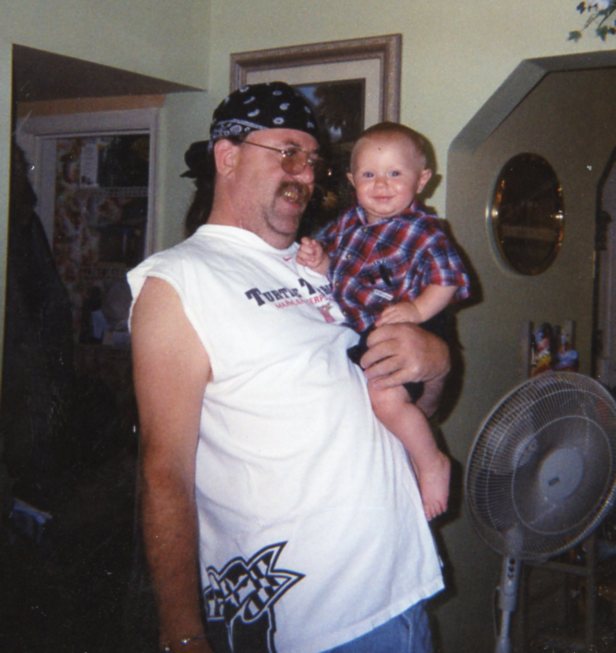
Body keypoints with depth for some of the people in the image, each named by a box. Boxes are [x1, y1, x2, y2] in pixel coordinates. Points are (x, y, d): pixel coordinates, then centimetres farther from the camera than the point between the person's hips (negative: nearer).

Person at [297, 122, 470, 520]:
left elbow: (449, 281, -11)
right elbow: (334, 268, 17)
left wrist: (416, 310, -25)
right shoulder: (350, 223, 7)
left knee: (386, 396, -26)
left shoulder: (424, 231, -11)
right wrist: (317, 258, -6)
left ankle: (433, 464, -5)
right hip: (353, 331, 8)